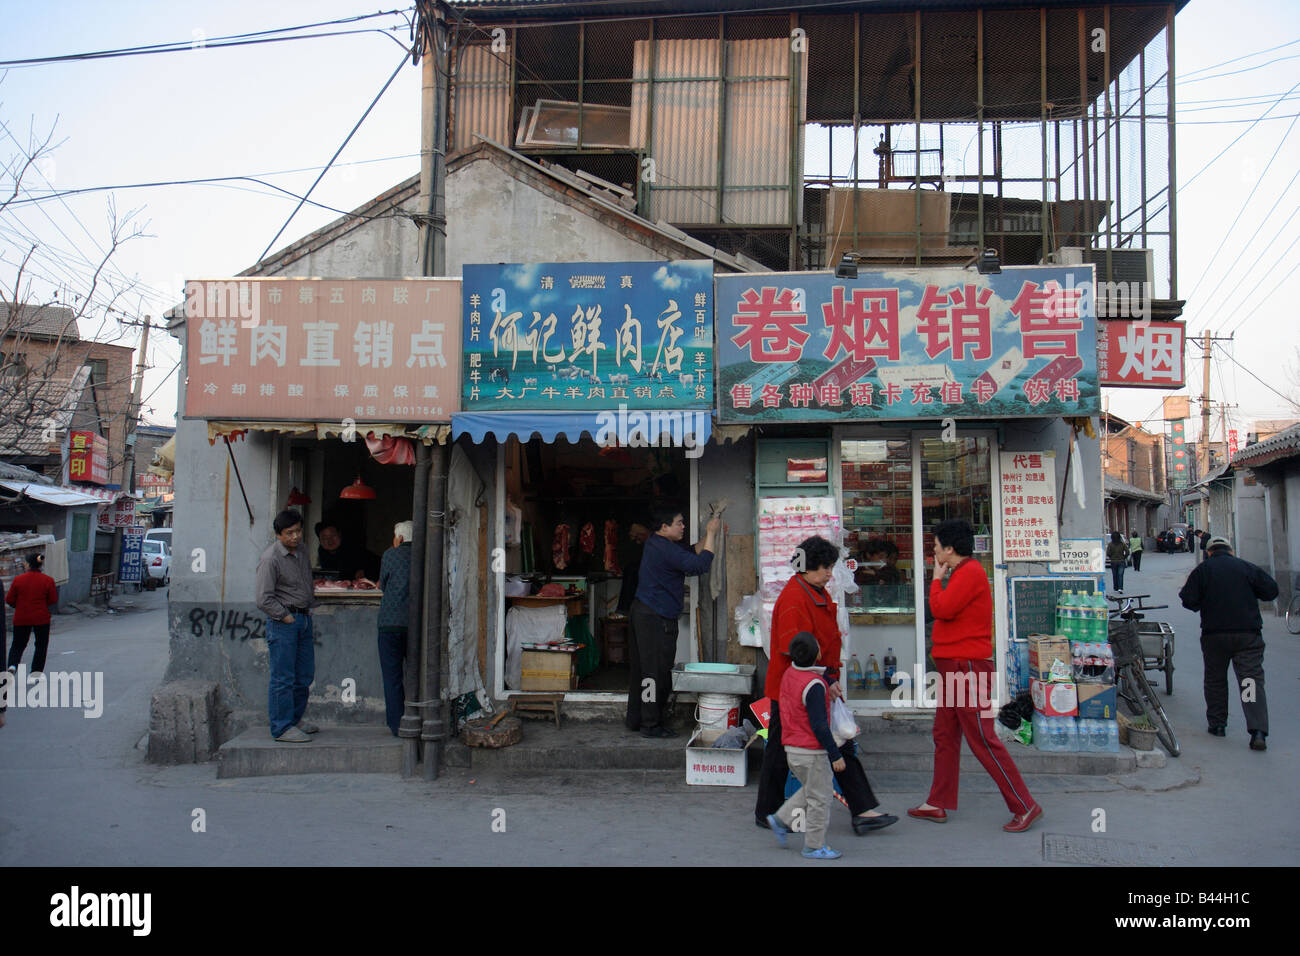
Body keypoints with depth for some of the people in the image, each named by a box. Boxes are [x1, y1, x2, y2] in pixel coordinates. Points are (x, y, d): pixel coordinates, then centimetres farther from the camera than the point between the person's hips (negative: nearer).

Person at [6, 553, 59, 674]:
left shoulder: (18, 579, -6)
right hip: (41, 618, -1)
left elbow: (9, 600, -1)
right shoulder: (48, 580, -8)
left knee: (18, 644, 13)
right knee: (41, 645, 12)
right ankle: (35, 672, 10)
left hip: (21, 618, 1)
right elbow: (53, 600, -3)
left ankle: (12, 665, -12)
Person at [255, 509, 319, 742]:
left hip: (304, 618, 8)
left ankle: (295, 719, 27)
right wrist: (287, 618, -15)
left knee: (305, 675, 13)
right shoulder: (270, 559, -15)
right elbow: (264, 600, -17)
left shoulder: (301, 550, 10)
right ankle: (282, 728, 3)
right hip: (282, 621, -8)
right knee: (283, 678, -4)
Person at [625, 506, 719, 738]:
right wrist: (711, 534, -14)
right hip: (656, 619, -11)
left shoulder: (656, 543, 13)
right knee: (656, 671, -4)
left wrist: (708, 536, 7)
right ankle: (651, 725, 2)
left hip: (642, 612, 11)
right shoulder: (664, 549, -19)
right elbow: (700, 565, -23)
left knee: (640, 669, 15)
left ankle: (635, 719, 23)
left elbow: (691, 553, 19)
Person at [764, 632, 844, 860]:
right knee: (819, 799, 6)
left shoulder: (789, 673, 2)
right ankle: (814, 846, 15)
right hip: (812, 752, -8)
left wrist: (829, 682, 8)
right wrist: (835, 755, -16)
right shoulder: (814, 686, -23)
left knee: (810, 791, 26)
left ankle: (781, 819, 22)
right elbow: (819, 726, -22)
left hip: (792, 749, 8)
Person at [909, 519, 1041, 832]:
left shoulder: (970, 572, -15)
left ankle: (1025, 806, 0)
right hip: (955, 666, 11)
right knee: (945, 736, 14)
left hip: (967, 666, -11)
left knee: (983, 741, -7)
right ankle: (938, 804, 22)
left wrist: (937, 578, -10)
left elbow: (941, 609, -21)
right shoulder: (961, 573, 18)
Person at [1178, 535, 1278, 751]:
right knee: (1252, 679, -3)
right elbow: (1271, 591, 4)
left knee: (1215, 679, 16)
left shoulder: (1202, 570, -1)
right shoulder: (1247, 567, 2)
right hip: (1248, 634, 0)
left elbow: (1188, 600, -6)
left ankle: (1217, 724, 22)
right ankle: (1258, 731, -16)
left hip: (1214, 634, 0)